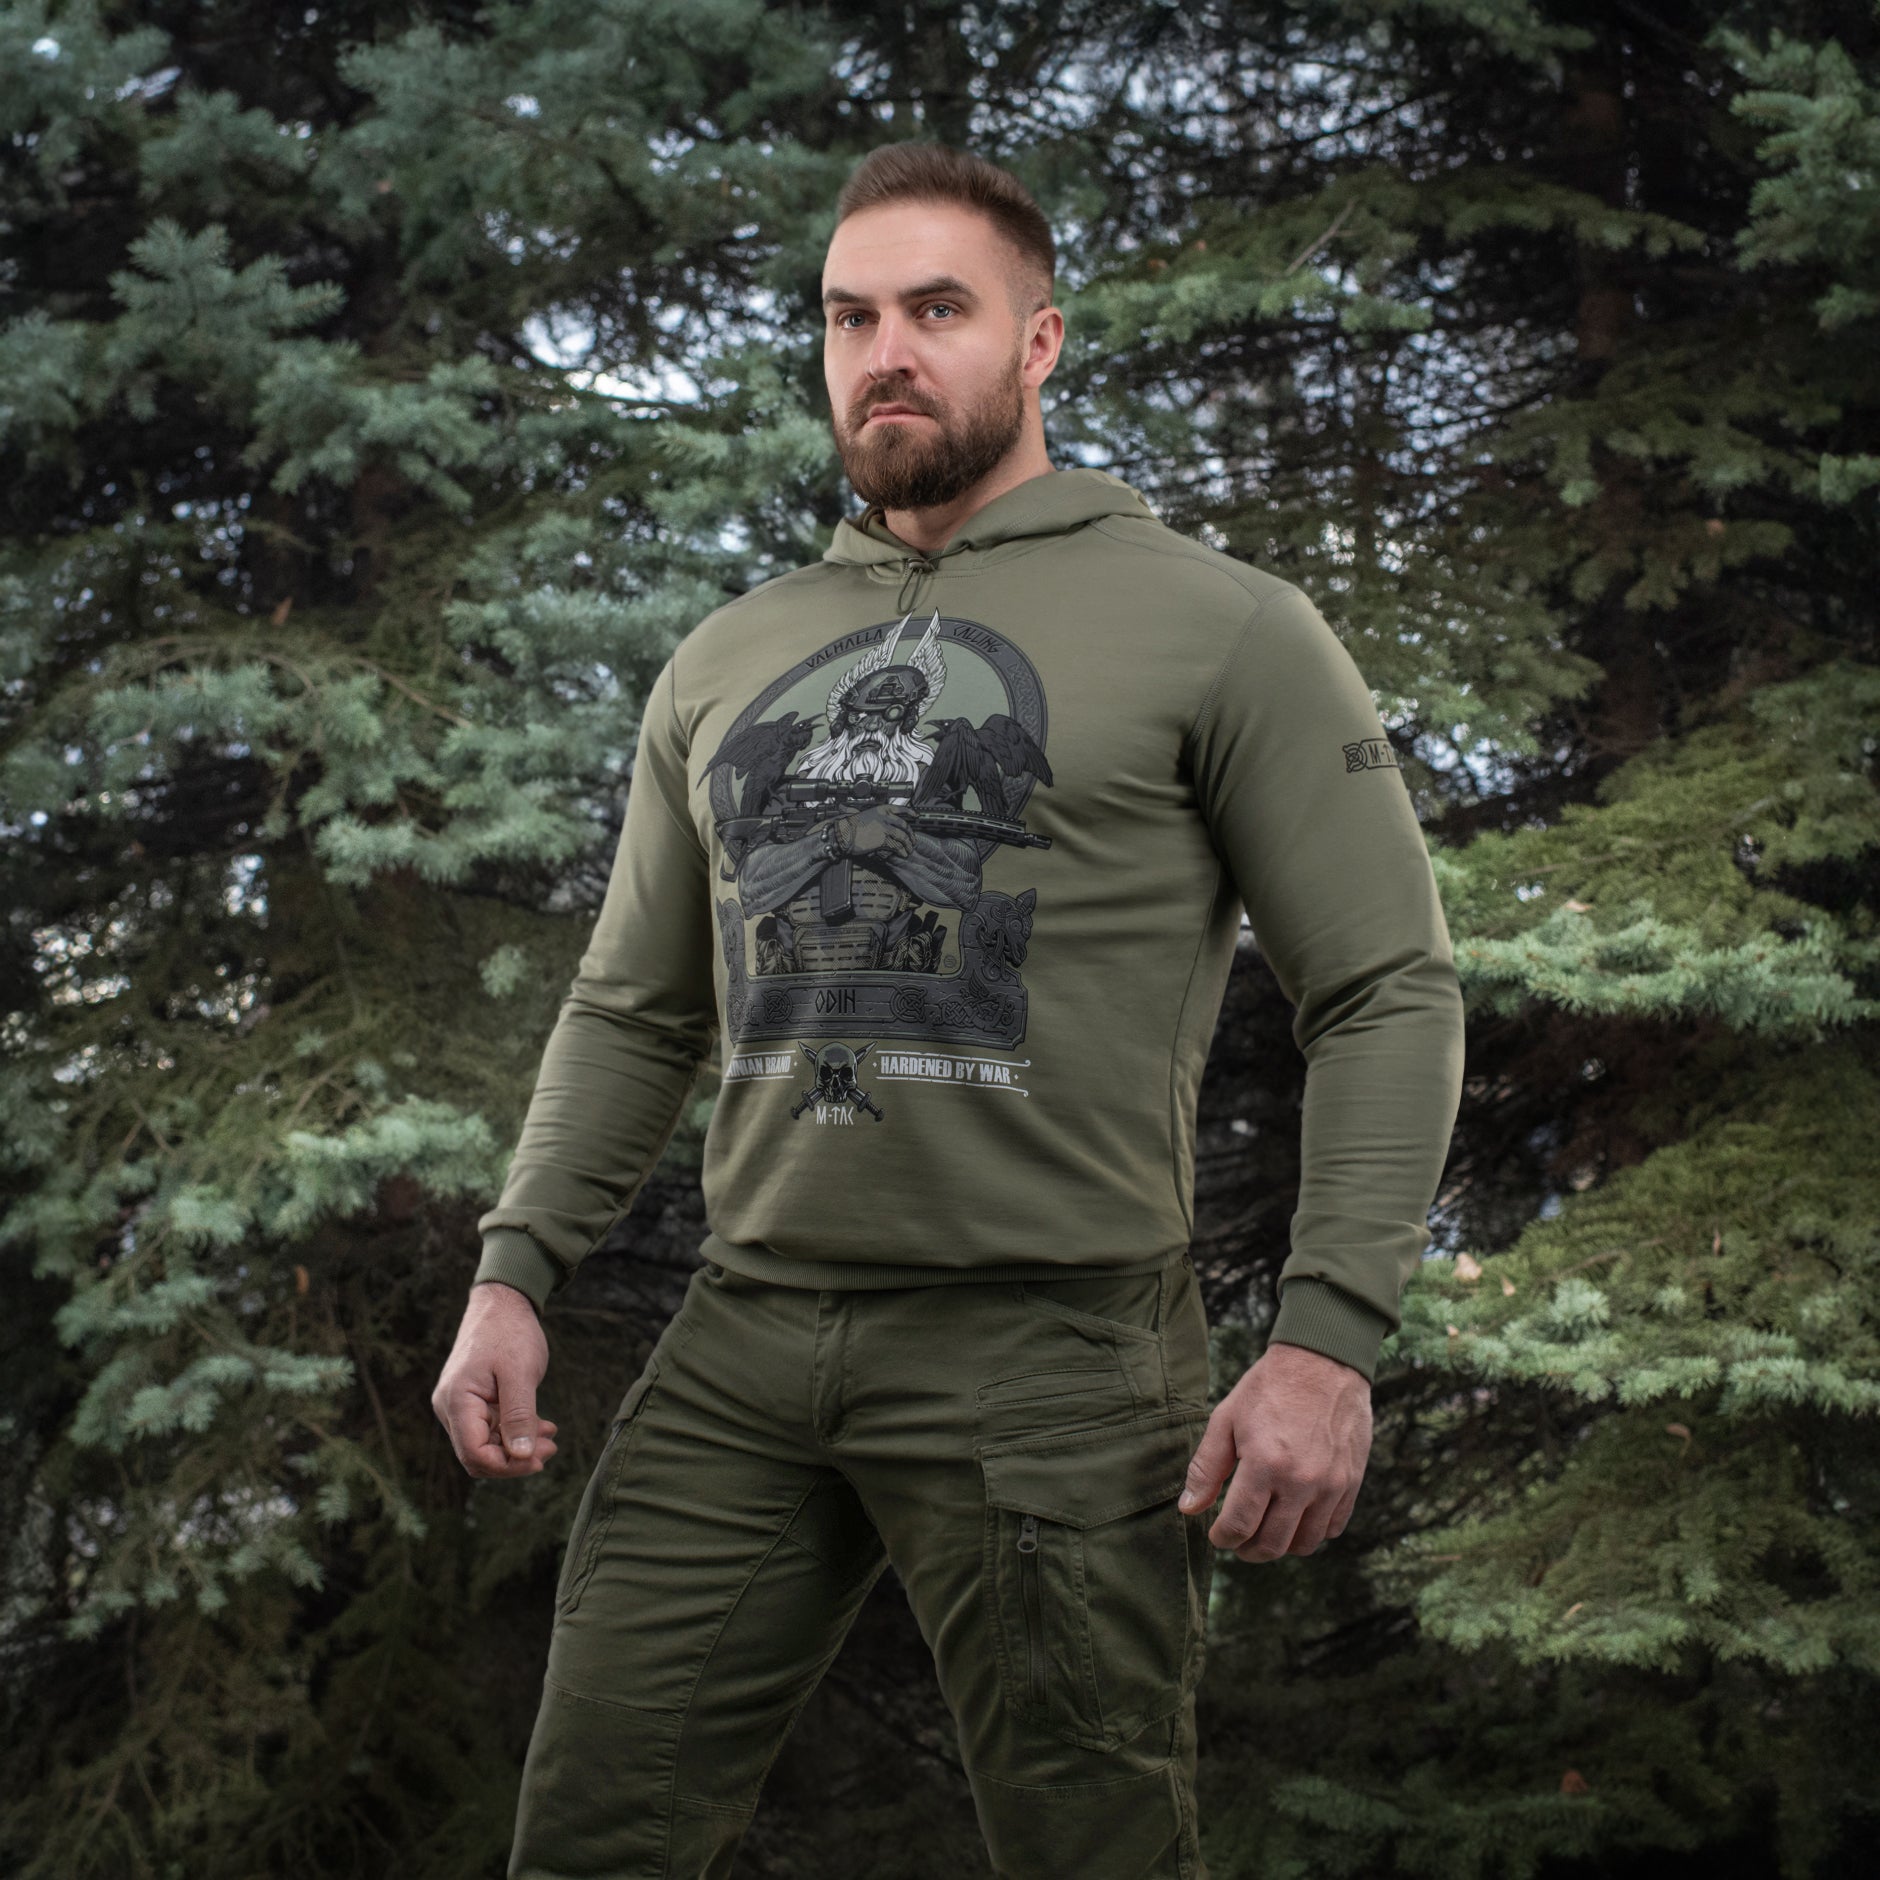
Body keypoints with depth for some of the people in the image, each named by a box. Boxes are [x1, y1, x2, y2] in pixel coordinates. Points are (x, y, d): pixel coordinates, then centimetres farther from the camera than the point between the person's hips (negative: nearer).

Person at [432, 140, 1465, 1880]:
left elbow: (1391, 994, -3)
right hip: (744, 1344, 5)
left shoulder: (1219, 627, 1)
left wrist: (1328, 1343, -14)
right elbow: (632, 1010, 22)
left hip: (1050, 1350, -5)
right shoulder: (726, 662, 17)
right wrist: (514, 1278, 8)